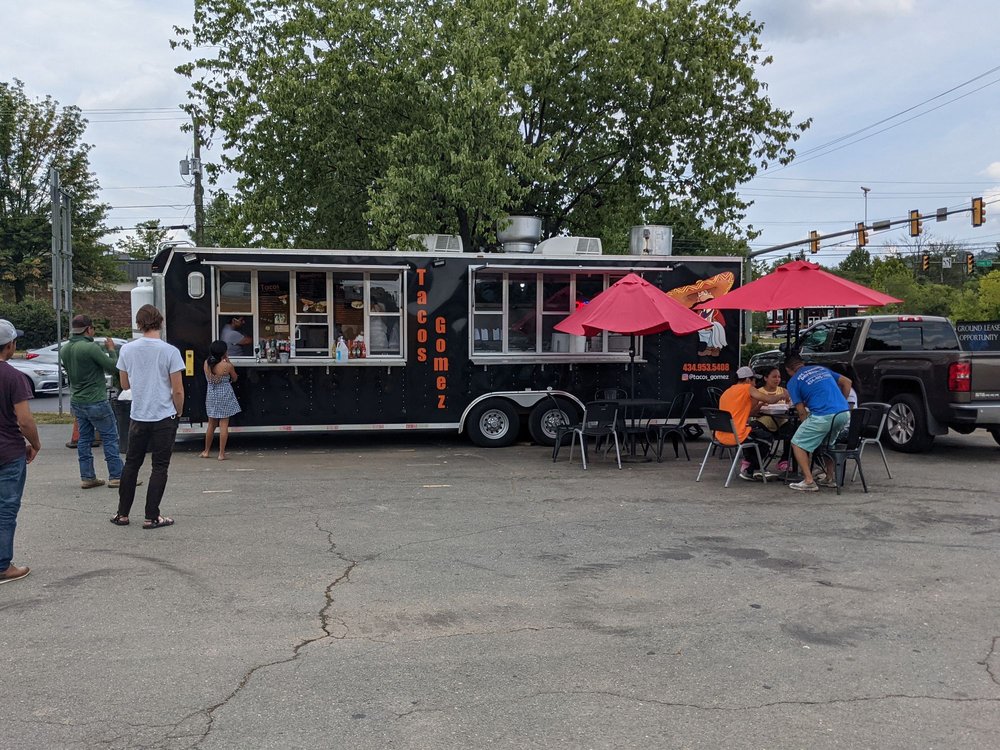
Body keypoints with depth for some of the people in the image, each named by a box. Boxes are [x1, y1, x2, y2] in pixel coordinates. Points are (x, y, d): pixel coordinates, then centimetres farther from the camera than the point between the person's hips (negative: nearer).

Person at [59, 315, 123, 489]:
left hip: (76, 401, 8)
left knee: (84, 439, 12)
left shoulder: (64, 350, 6)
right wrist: (111, 349, 3)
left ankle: (87, 477, 14)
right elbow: (113, 367, -14)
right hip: (96, 401, -8)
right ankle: (116, 476, 1)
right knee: (110, 437, 0)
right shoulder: (91, 348, -19)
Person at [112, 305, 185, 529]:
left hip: (138, 417, 3)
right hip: (164, 417, -3)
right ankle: (152, 517, 5)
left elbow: (125, 385, 10)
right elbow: (178, 390, -10)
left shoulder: (127, 350, -2)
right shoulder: (169, 351, -12)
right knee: (160, 467, 4)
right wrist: (178, 412, 6)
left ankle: (122, 514, 22)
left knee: (131, 464, 16)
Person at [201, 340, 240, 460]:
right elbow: (234, 379, 2)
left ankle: (206, 451, 25)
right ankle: (222, 454, 2)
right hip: (225, 395, -4)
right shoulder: (227, 366, -15)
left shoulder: (207, 364, -4)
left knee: (211, 424, 17)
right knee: (224, 425, 1)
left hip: (211, 395, 4)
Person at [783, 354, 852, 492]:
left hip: (823, 416, -6)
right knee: (827, 442, 31)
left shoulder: (793, 382, 7)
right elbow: (847, 382, 26)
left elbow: (802, 412, 5)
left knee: (798, 444, 8)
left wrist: (808, 427, 17)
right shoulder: (821, 368, 24)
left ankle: (809, 481, -2)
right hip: (844, 413, 7)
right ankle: (829, 478, 30)